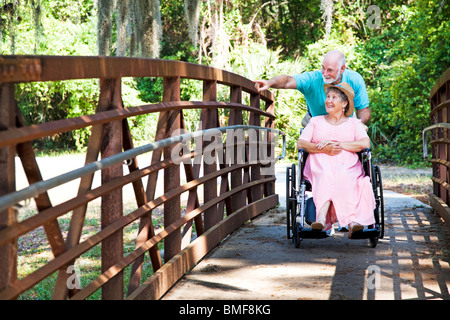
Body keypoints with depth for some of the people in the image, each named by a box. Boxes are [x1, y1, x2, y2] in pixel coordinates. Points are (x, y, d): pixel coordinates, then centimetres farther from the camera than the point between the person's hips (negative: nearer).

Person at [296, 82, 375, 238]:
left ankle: (322, 218, -57)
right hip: (319, 164, 0)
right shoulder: (316, 121, 24)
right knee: (327, 175, -37)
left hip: (347, 166, 0)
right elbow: (300, 143, 9)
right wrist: (324, 149, -9)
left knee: (341, 176, -38)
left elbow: (365, 143, 1)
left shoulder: (354, 123, 21)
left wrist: (337, 144, -7)